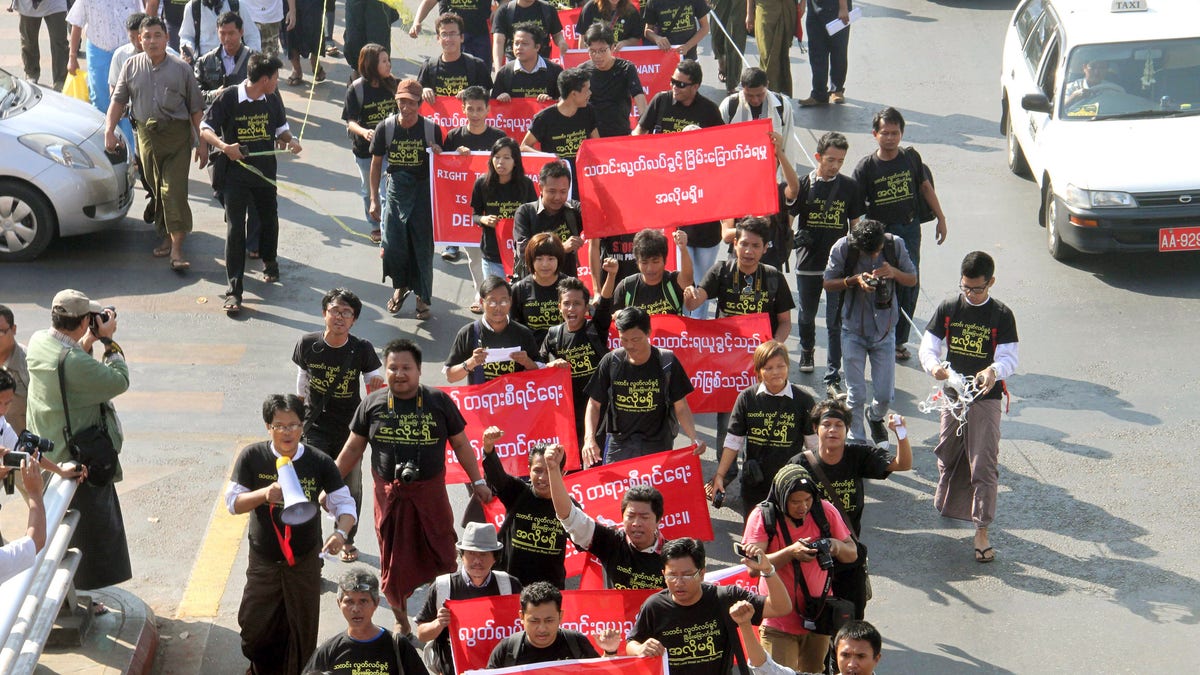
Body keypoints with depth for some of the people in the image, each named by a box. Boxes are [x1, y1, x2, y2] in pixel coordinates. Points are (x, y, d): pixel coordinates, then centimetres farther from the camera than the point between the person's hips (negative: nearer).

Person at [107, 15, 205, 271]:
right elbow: (118, 100, 9)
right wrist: (109, 130, -3)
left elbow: (196, 107, 4)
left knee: (174, 190, -11)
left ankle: (176, 249, -12)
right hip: (147, 135, 3)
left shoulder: (181, 68, 1)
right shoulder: (132, 66, 7)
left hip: (177, 135, -3)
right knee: (156, 190, 10)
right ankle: (167, 237, 25)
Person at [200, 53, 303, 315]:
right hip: (235, 173, -5)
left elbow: (281, 127, 16)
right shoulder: (229, 98, -14)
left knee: (270, 220, 20)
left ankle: (269, 262, 50)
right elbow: (205, 128, -10)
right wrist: (224, 146, -29)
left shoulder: (273, 99, 1)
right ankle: (234, 290, -7)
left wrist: (290, 140, -7)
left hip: (265, 172, 5)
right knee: (235, 229, -8)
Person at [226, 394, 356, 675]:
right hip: (263, 562, 0)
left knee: (302, 631, 8)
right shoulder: (252, 457, -10)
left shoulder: (319, 463, -10)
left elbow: (344, 503, -7)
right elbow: (232, 502, -10)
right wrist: (265, 494, -30)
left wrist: (340, 532, -28)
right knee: (255, 627, 8)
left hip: (305, 561, 0)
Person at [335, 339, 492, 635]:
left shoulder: (438, 401, -1)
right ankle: (401, 620, 26)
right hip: (389, 495, 1)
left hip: (430, 492, -1)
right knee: (394, 564, 8)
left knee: (441, 557, 0)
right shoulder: (372, 404, 1)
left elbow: (460, 444, 7)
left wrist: (477, 482, 6)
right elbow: (353, 448, 9)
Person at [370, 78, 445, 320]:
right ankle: (400, 287, 30)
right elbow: (376, 164, 4)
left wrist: (438, 154, -21)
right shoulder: (385, 128, -5)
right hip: (396, 189, 1)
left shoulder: (431, 130, -8)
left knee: (423, 245, 2)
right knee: (392, 244, 2)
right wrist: (374, 199, 2)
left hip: (423, 190, -1)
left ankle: (422, 297, 17)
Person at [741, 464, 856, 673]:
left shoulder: (825, 511, -2)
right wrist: (790, 552, -31)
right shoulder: (762, 517, -10)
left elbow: (852, 554, 5)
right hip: (779, 622, -3)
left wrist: (836, 546, -19)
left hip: (818, 616, 3)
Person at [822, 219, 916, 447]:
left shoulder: (895, 245, -10)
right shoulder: (843, 248, -14)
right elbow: (828, 283, -5)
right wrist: (854, 280, -23)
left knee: (885, 394, 4)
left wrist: (894, 272, -22)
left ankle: (876, 418, 39)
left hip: (885, 329, 1)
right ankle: (856, 441, 20)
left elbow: (913, 280, -1)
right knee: (856, 394, 1)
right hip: (853, 329, -1)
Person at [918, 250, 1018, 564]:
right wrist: (934, 366, -23)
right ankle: (948, 507, 43)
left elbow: (1009, 358, -10)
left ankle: (981, 532, -6)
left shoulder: (1002, 316, -5)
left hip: (986, 398, -3)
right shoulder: (947, 310, 2)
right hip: (952, 394, 3)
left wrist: (994, 371, -34)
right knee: (948, 455, 17)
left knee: (984, 465, -7)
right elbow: (928, 347, 1)